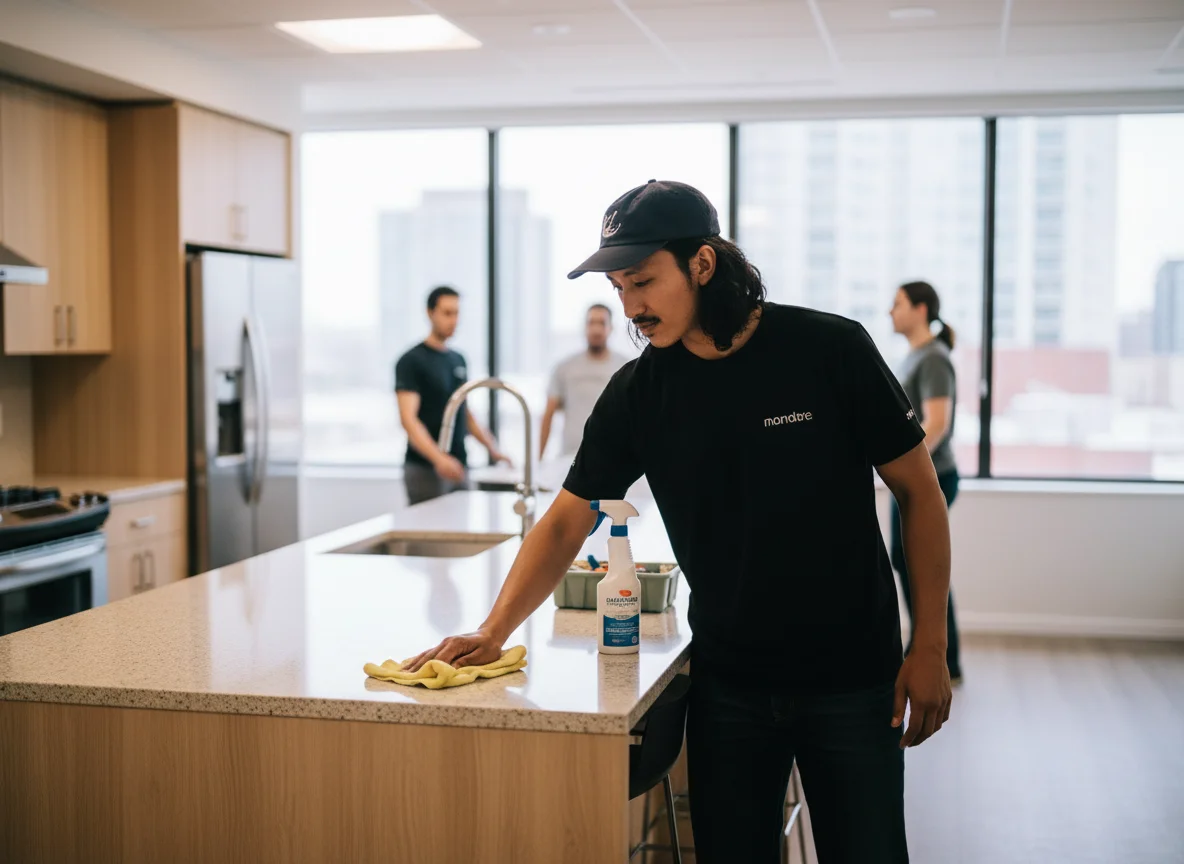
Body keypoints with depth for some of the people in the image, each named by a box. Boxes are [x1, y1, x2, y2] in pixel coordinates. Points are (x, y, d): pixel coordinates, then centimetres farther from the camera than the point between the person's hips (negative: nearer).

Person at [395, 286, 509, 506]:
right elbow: (408, 418, -18)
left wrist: (492, 448, 11)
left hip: (458, 467, 7)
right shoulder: (411, 361, -8)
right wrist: (438, 458, -32)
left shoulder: (458, 360, 14)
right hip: (425, 469, -6)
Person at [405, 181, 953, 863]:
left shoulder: (830, 349, -11)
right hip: (728, 685, 3)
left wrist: (930, 648, -7)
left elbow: (919, 492, -5)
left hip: (850, 683, -2)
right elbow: (566, 523, 2)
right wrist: (493, 633, -10)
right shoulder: (637, 392, -2)